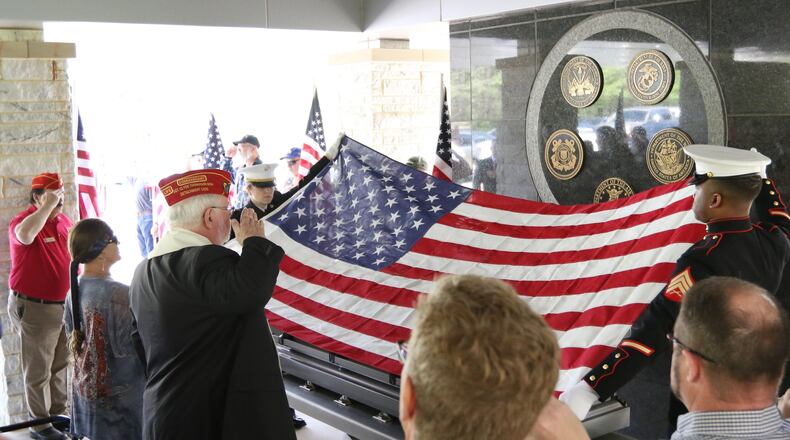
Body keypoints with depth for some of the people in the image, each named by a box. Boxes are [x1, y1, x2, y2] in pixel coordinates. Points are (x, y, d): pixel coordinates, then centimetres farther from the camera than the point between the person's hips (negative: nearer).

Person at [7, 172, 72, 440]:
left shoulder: (63, 220, 6)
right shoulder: (23, 220, -17)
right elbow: (25, 235, -43)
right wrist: (48, 206, -32)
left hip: (65, 304, 7)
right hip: (34, 308, -7)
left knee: (61, 364, 20)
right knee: (38, 370, 4)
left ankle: (57, 412, 36)